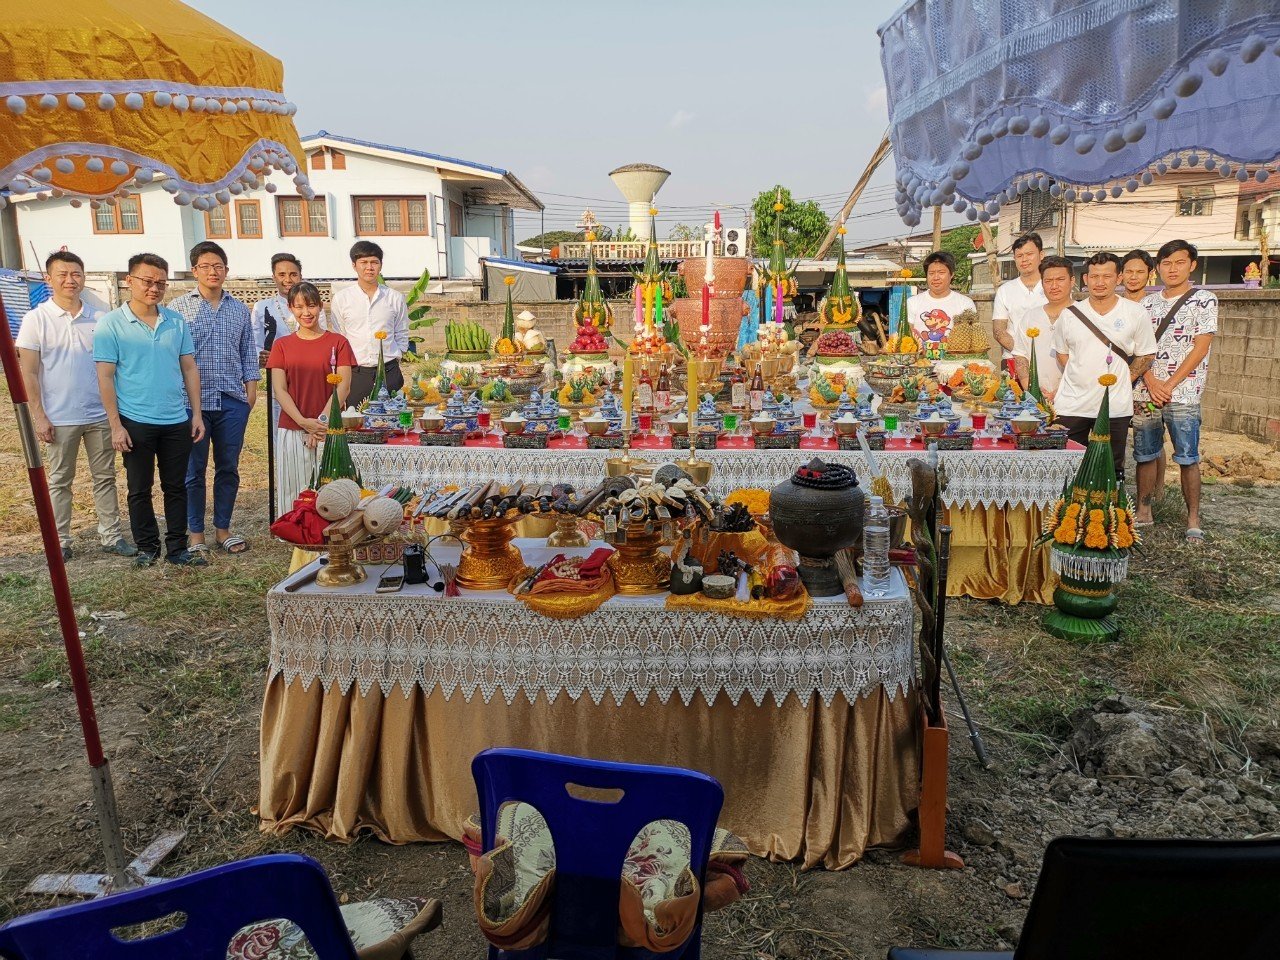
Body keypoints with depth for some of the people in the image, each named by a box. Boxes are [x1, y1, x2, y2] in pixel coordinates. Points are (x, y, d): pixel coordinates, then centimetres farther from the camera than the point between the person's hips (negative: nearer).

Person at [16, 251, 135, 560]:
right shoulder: (36, 320, -3)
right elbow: (29, 373, -5)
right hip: (59, 418, -2)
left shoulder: (98, 319, 4)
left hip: (100, 415, 3)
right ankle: (60, 541, 18)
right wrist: (38, 416, -10)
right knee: (60, 481, 9)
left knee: (105, 477, 9)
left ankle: (111, 536, 18)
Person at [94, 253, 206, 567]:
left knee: (176, 487, 9)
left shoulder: (176, 322, 5)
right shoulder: (111, 324, -4)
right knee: (140, 490, 8)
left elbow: (189, 368, 9)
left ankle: (177, 547, 18)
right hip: (136, 423, -3)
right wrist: (115, 425, -10)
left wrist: (196, 413, 4)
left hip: (177, 422, 3)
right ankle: (146, 547, 21)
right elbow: (105, 377, -6)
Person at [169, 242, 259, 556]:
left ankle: (223, 529, 21)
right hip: (194, 400, -3)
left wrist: (251, 387, 7)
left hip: (233, 401, 3)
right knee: (194, 471, 5)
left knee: (228, 468, 9)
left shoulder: (240, 310, 11)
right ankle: (196, 533, 16)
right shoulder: (178, 308, 0)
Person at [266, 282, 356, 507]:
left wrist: (321, 421, -11)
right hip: (291, 430, 1)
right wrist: (304, 422, -11)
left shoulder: (337, 342, 5)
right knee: (295, 490, 3)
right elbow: (279, 390, 2)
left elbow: (344, 386, -2)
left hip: (327, 430, -1)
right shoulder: (281, 345, 9)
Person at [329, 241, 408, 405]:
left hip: (389, 373, 1)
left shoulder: (395, 299, 5)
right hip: (355, 373, -1)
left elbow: (402, 336, 14)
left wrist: (393, 359, 5)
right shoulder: (340, 299, 3)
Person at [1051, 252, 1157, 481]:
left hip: (1116, 407, -1)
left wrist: (1121, 381, -2)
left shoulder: (1135, 314, 0)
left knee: (1112, 470, 8)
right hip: (1072, 405, 1)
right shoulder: (1069, 314, 3)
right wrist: (1081, 379, 5)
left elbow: (1146, 355, 7)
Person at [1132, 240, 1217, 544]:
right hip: (1145, 393, 4)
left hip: (1183, 394, -4)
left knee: (1187, 459, -1)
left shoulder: (1204, 300, -1)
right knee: (1145, 455, 10)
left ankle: (1193, 520, 7)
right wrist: (1151, 382, -9)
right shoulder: (1147, 304, 12)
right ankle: (1143, 512, 21)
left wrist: (1169, 386, -13)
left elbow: (1200, 349, -8)